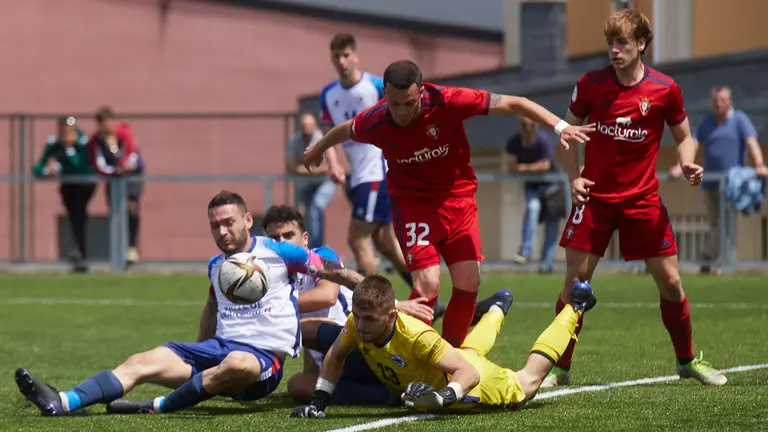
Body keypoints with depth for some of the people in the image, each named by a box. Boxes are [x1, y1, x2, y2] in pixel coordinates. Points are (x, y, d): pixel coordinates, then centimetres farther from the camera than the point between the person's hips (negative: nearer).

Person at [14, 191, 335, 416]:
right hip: (220, 346, 6)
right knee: (145, 361, -15)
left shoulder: (277, 253, -2)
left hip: (265, 357, -6)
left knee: (237, 363, -44)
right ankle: (62, 402, -35)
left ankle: (157, 407, -34)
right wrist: (198, 355, 32)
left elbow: (328, 268, 5)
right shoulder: (216, 266, 18)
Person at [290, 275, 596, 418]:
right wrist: (319, 403, -21)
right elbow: (334, 357, -9)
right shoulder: (356, 325, -30)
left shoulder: (415, 335, -47)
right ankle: (498, 310, 72)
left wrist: (444, 397, -65)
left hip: (470, 381, -6)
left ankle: (573, 311, 42)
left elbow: (469, 373, -46)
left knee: (528, 382, 24)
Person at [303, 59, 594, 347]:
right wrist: (317, 149, 29)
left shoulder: (447, 102, -23)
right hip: (412, 202, -2)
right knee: (427, 284, -18)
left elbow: (512, 104, -16)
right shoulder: (374, 123, -17)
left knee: (468, 283, -4)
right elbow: (344, 131, 9)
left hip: (458, 197, 2)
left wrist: (560, 127, -22)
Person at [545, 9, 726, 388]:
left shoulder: (665, 89, -5)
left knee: (670, 281, 0)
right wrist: (574, 177, -6)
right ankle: (560, 369, 4)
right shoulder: (591, 84, -4)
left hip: (643, 199, 0)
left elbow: (683, 137, 8)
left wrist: (687, 164, -14)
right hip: (595, 197, 0)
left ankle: (687, 361, 20)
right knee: (575, 279, -6)